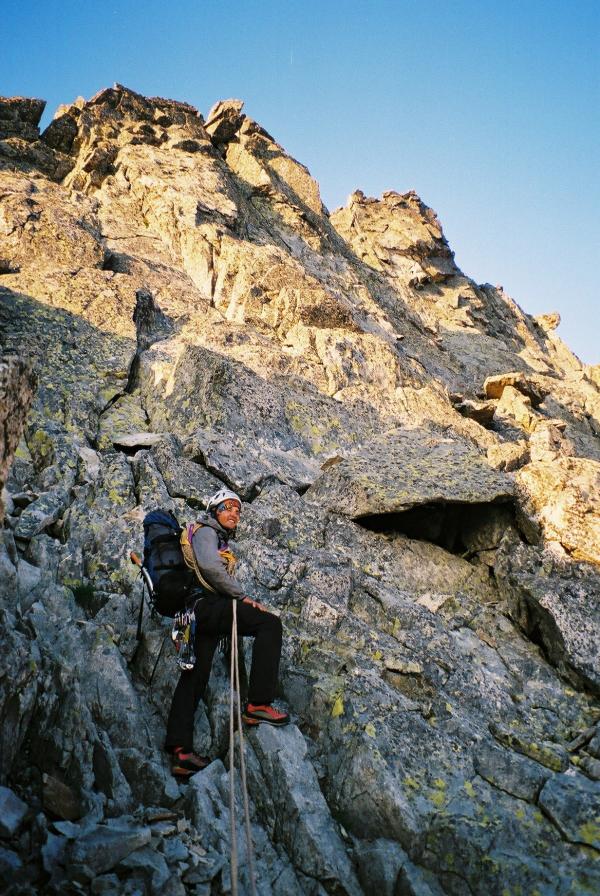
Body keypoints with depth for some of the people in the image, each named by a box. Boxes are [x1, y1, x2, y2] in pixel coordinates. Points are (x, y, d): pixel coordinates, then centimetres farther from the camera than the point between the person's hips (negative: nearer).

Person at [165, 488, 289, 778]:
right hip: (205, 604, -10)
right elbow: (208, 565, -19)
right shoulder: (206, 531, 1)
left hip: (199, 612, 10)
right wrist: (242, 595, -15)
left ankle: (180, 751, 4)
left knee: (194, 677, 5)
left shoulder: (219, 539, 32)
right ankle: (258, 703, -20)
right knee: (270, 623, -18)